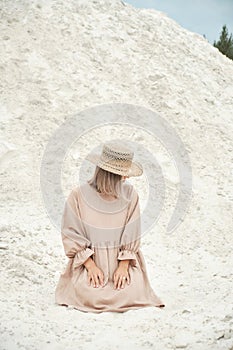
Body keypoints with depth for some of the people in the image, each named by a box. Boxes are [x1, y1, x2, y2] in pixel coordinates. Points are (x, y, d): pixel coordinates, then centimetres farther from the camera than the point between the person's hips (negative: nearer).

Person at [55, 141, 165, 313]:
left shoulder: (130, 194, -3)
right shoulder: (78, 195, -8)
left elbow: (132, 235, -1)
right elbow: (72, 236, -5)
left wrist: (123, 265, -12)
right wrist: (91, 266, -14)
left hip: (123, 261, 2)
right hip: (89, 260, -1)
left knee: (132, 293, -21)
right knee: (90, 296, -25)